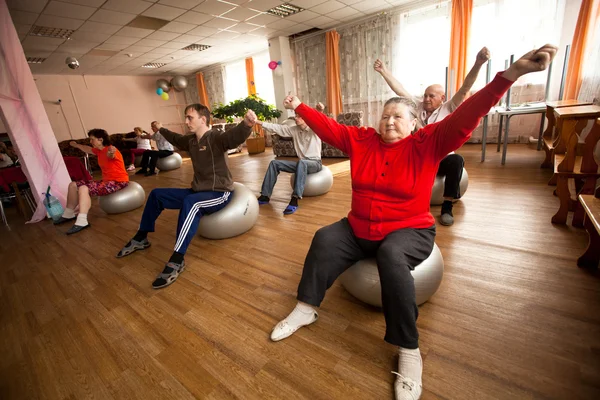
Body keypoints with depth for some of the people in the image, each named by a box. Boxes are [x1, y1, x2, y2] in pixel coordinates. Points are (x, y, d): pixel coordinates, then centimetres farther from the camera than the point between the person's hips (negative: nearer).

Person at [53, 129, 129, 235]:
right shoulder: (99, 151, 10)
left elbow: (111, 154, -46)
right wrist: (76, 145, 51)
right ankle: (68, 214, 24)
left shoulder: (110, 150, -19)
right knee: (73, 185, 10)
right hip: (106, 181, 10)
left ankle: (82, 222, -31)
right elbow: (88, 149, 35)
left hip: (118, 182, -10)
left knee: (84, 188, -30)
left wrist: (111, 153, -69)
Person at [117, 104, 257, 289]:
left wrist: (246, 124, -61)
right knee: (156, 194, 13)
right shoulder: (190, 140, 9)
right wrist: (161, 130, 50)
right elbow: (176, 139, 33)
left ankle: (177, 260, -36)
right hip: (198, 191, 10)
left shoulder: (216, 137, -17)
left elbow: (235, 135, -40)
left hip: (220, 193, -9)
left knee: (190, 202, -41)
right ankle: (141, 238, 27)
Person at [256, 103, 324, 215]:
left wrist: (320, 111, -53)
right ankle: (265, 195, -5)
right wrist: (259, 122, -4)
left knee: (301, 162, -41)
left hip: (315, 163, -6)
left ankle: (295, 200, -46)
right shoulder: (294, 130, 8)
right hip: (301, 163, 6)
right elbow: (277, 128, 4)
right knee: (275, 163, -5)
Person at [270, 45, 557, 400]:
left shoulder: (428, 142, -5)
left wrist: (512, 73, -25)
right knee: (324, 239, -15)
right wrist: (300, 107, 10)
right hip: (360, 228, 5)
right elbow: (327, 127, 8)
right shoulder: (361, 139, 4)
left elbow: (465, 118, -15)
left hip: (409, 230, -4)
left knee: (391, 257, -36)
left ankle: (409, 351, -19)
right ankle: (306, 309, 0)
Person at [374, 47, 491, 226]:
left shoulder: (448, 109, -1)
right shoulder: (417, 107, 5)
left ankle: (447, 206, -23)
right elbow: (400, 90, 0)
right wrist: (384, 71, -6)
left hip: (442, 159, -1)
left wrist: (478, 64, -30)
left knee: (457, 160, -34)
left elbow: (464, 89, -15)